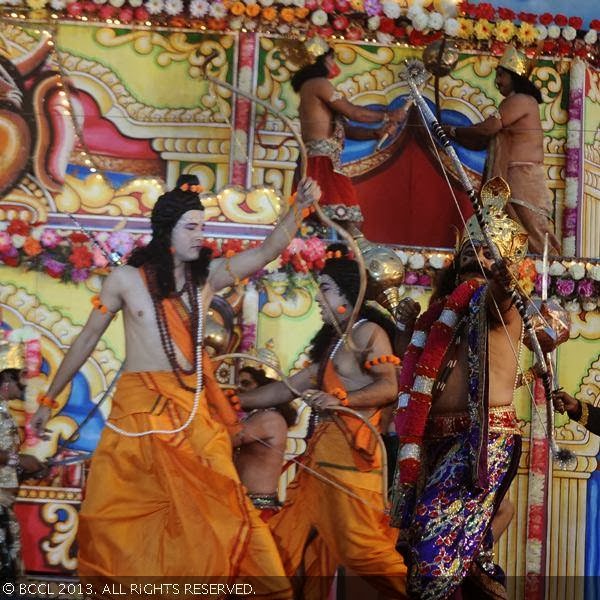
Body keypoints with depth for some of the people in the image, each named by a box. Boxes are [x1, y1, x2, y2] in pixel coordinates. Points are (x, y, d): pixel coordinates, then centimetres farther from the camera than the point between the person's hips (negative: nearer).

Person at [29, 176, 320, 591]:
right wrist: (49, 399, 12)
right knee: (115, 512, -1)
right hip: (139, 406, -1)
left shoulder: (207, 277, 6)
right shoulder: (126, 279, 0)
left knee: (214, 504, 1)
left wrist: (299, 207, -19)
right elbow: (87, 339, 8)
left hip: (195, 408, 2)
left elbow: (267, 251, -3)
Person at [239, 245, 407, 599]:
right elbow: (287, 388, 25)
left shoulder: (368, 332, -2)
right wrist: (235, 400, 21)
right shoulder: (333, 342, 25)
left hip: (350, 453, -9)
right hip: (322, 453, 9)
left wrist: (342, 401, -25)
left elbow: (388, 387, -14)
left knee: (360, 544, -12)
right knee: (310, 543, 6)